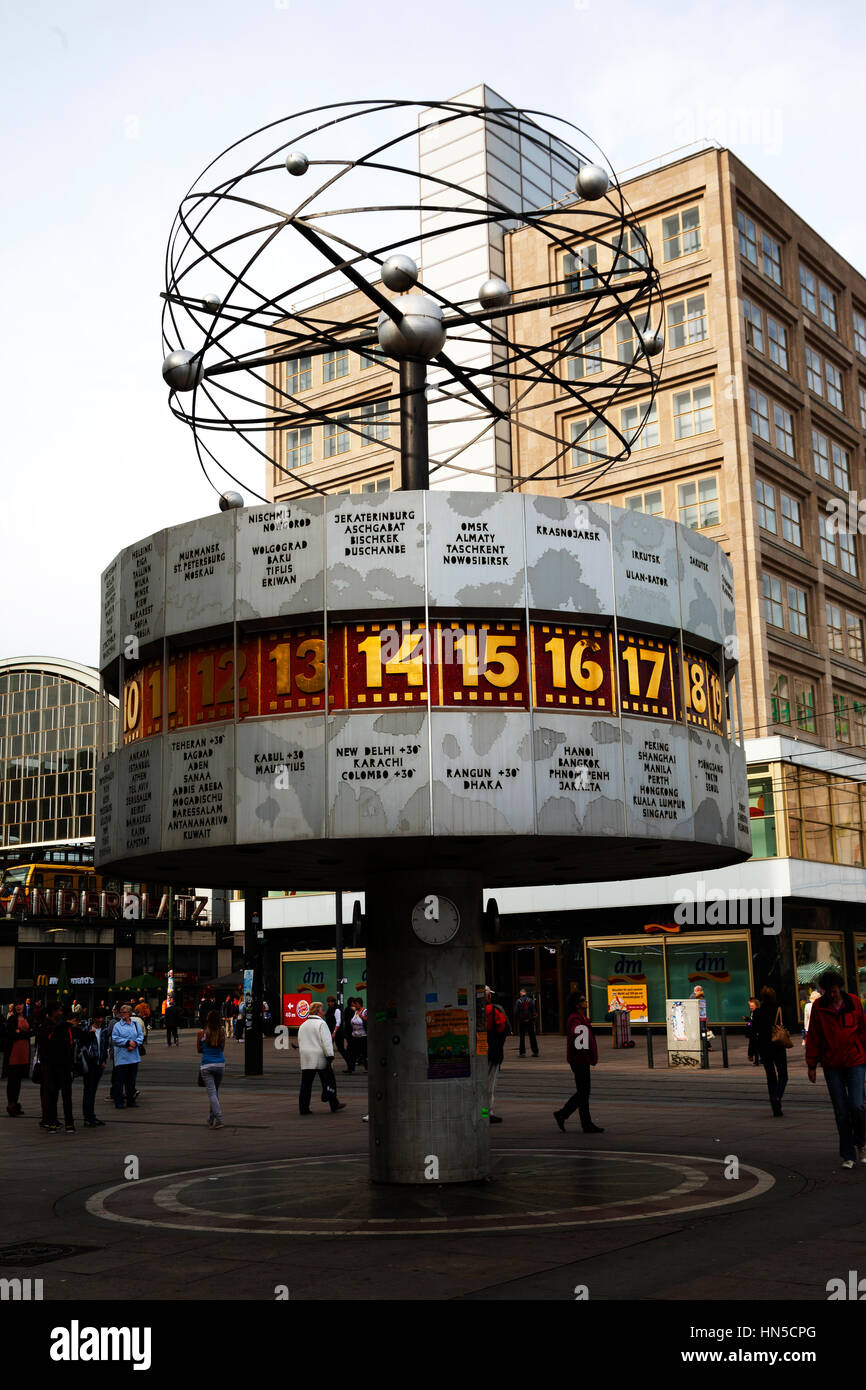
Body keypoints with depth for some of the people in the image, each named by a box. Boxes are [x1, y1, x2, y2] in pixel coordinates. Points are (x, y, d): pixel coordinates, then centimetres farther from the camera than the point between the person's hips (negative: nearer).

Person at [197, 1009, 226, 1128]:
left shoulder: (202, 1033, -6)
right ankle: (211, 1118, 27)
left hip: (207, 1066, -3)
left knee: (212, 1093, -3)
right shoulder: (222, 1032, 0)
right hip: (220, 1064, 3)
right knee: (215, 1091, 18)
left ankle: (219, 1120, -13)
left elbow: (198, 1050, 7)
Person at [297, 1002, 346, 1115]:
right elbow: (326, 1042, -15)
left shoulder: (303, 1025, 15)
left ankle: (303, 1108, 1)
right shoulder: (321, 1024, -9)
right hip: (320, 1059, -6)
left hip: (306, 1059, 6)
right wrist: (330, 1057, -14)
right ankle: (334, 1105, 15)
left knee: (306, 1084, 5)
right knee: (329, 1081, 8)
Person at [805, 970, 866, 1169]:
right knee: (841, 1111, 2)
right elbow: (813, 1037, 5)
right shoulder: (818, 1007, 0)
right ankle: (848, 1155, 14)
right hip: (831, 1065, 1)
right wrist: (812, 1065, 3)